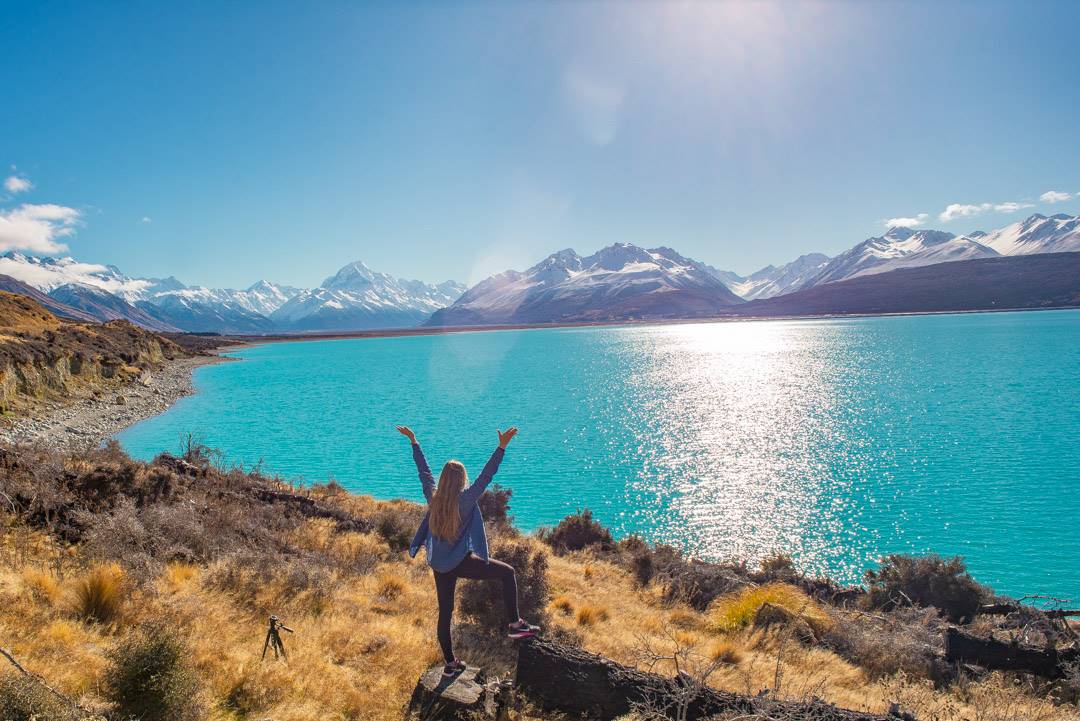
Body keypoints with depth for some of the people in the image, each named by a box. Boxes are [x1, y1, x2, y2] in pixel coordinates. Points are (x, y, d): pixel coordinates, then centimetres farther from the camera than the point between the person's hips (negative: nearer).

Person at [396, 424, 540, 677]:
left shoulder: (433, 497, -1)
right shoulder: (465, 500, -15)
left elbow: (423, 470, 8)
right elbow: (486, 475, -21)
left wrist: (413, 441, 17)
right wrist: (502, 447, -25)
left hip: (438, 565, 6)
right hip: (461, 562, -6)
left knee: (445, 613, 15)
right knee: (507, 572, 3)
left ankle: (450, 663, 27)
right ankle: (514, 624, -2)